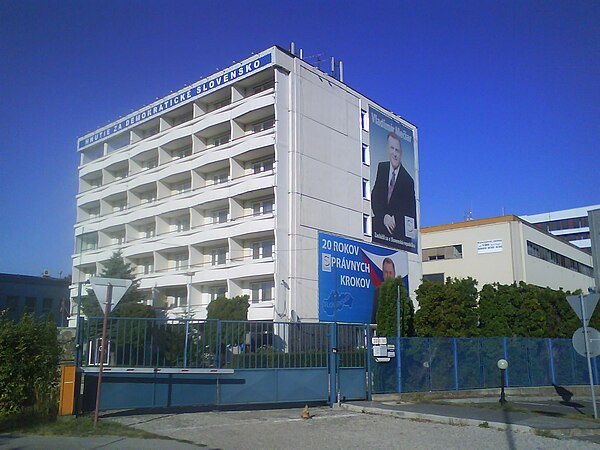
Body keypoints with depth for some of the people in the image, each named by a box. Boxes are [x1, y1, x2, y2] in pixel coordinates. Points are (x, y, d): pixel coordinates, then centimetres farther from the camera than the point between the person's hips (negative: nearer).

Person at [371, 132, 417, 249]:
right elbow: (374, 197, 4)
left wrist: (395, 219, -19)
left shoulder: (408, 180, -6)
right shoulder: (381, 167, 8)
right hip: (380, 227, 3)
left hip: (399, 234, -3)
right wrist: (384, 216, -11)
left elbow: (411, 212, -3)